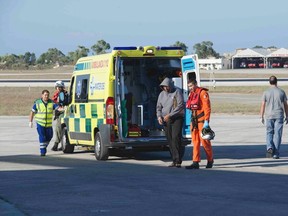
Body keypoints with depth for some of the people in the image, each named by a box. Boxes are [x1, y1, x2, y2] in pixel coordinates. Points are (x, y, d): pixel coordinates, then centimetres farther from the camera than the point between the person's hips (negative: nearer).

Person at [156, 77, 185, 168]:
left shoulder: (177, 92, -5)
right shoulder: (162, 94, 13)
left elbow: (180, 106, -13)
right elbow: (158, 107, 19)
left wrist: (169, 115, -17)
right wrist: (159, 116, -1)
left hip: (177, 118, -6)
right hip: (165, 120, 6)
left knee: (176, 138, -15)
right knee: (170, 140, 4)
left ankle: (178, 161, -15)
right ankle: (174, 160, 9)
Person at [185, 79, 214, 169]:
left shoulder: (203, 93, -9)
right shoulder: (191, 94, 15)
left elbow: (207, 108, -14)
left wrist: (206, 121, -19)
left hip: (201, 120, -8)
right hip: (194, 120, 8)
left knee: (204, 140, -3)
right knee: (195, 141, 4)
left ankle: (210, 160, 13)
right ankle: (195, 162, 4)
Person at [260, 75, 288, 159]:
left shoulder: (266, 92, -1)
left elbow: (263, 105, -2)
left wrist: (262, 117, 5)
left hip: (269, 116, 0)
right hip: (279, 116, 0)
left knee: (269, 133, 13)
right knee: (277, 134, 2)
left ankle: (269, 147, -11)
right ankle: (275, 154, 1)